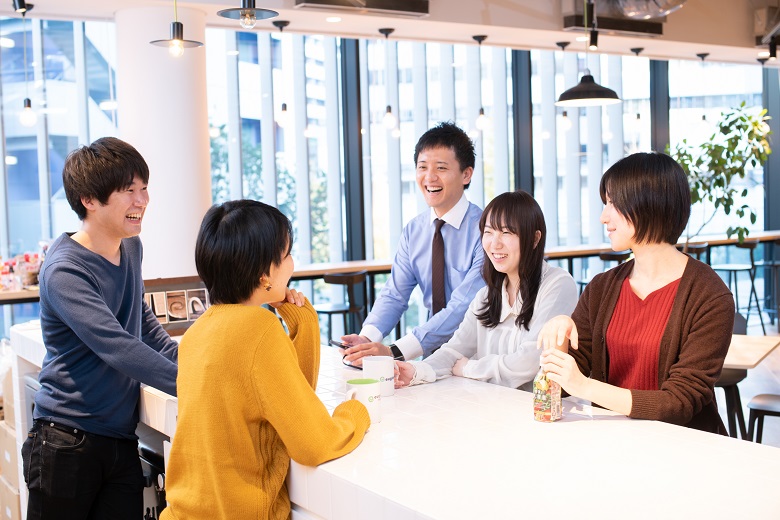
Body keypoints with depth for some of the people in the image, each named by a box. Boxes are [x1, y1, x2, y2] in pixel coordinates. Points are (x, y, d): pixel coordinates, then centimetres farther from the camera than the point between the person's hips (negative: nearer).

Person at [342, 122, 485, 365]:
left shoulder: (485, 229, -13)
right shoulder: (413, 231, 7)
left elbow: (464, 308, -20)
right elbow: (394, 295, 4)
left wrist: (395, 351, -27)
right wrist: (368, 338, -17)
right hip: (433, 358, 4)